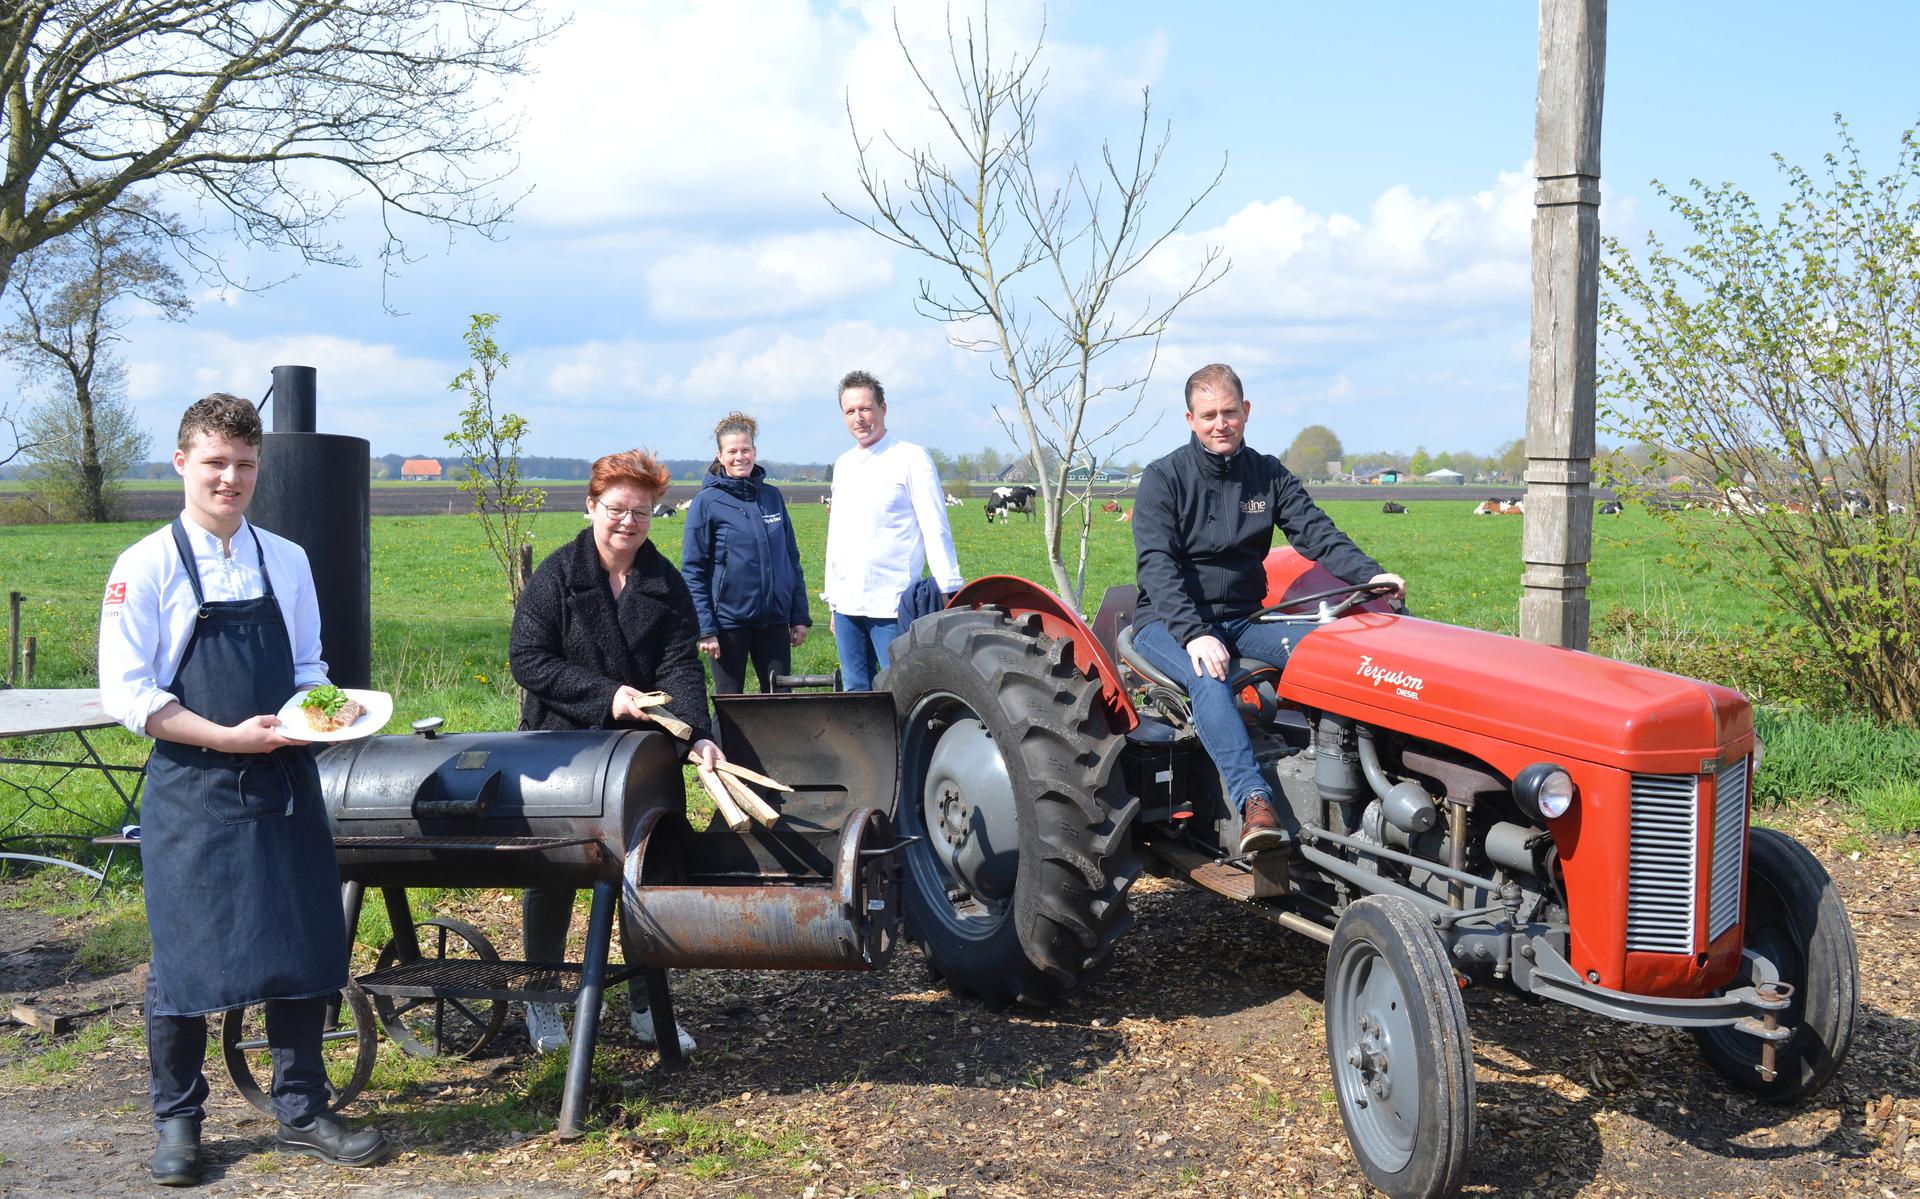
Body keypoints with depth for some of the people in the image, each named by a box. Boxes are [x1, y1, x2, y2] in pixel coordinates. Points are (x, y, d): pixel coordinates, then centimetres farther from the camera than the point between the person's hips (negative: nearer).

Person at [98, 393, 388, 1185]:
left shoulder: (287, 562, 7)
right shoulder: (148, 567, -6)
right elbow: (126, 694, -10)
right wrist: (227, 737, -18)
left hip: (283, 784, 4)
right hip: (190, 792, -4)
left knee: (303, 948, 7)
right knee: (186, 959, 4)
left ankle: (300, 1111, 22)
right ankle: (177, 1121, 22)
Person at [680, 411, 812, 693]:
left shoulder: (773, 497, 7)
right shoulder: (707, 502, -4)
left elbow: (792, 560, 12)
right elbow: (693, 572, -5)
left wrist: (800, 617, 7)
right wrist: (705, 629, -11)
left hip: (774, 619, 4)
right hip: (729, 619, -3)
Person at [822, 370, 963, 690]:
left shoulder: (911, 459, -4)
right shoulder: (843, 465, 16)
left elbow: (936, 530, -6)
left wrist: (949, 593, -11)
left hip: (891, 604, -6)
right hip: (847, 604, 6)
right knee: (855, 692, 9)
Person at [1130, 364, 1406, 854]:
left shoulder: (1269, 475, 9)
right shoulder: (1164, 478, -5)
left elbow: (1316, 532, -3)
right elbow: (1157, 565, -16)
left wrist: (1371, 575, -23)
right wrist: (1195, 634, -32)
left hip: (1243, 617, 4)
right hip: (1169, 621, -4)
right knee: (1207, 676, -36)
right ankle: (1254, 800, -47)